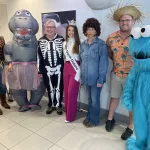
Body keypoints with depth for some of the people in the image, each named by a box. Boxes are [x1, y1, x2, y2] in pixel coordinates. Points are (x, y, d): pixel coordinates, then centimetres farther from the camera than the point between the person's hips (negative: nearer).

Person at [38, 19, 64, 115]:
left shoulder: (61, 39, -2)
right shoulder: (41, 41, 3)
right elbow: (39, 56, 4)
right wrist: (39, 70, 3)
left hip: (59, 68, -1)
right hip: (47, 69, 2)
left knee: (59, 87, 8)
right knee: (49, 88, 13)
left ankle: (58, 105, 26)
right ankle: (51, 105, 31)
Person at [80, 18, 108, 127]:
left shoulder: (101, 44, -11)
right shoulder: (83, 44, 7)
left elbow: (103, 63, -13)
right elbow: (81, 61, 11)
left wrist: (101, 79, -16)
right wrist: (81, 76, 9)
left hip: (96, 78, -5)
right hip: (86, 77, 5)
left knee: (95, 100, 9)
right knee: (90, 99, 19)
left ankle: (94, 120, 29)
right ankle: (89, 117, 37)